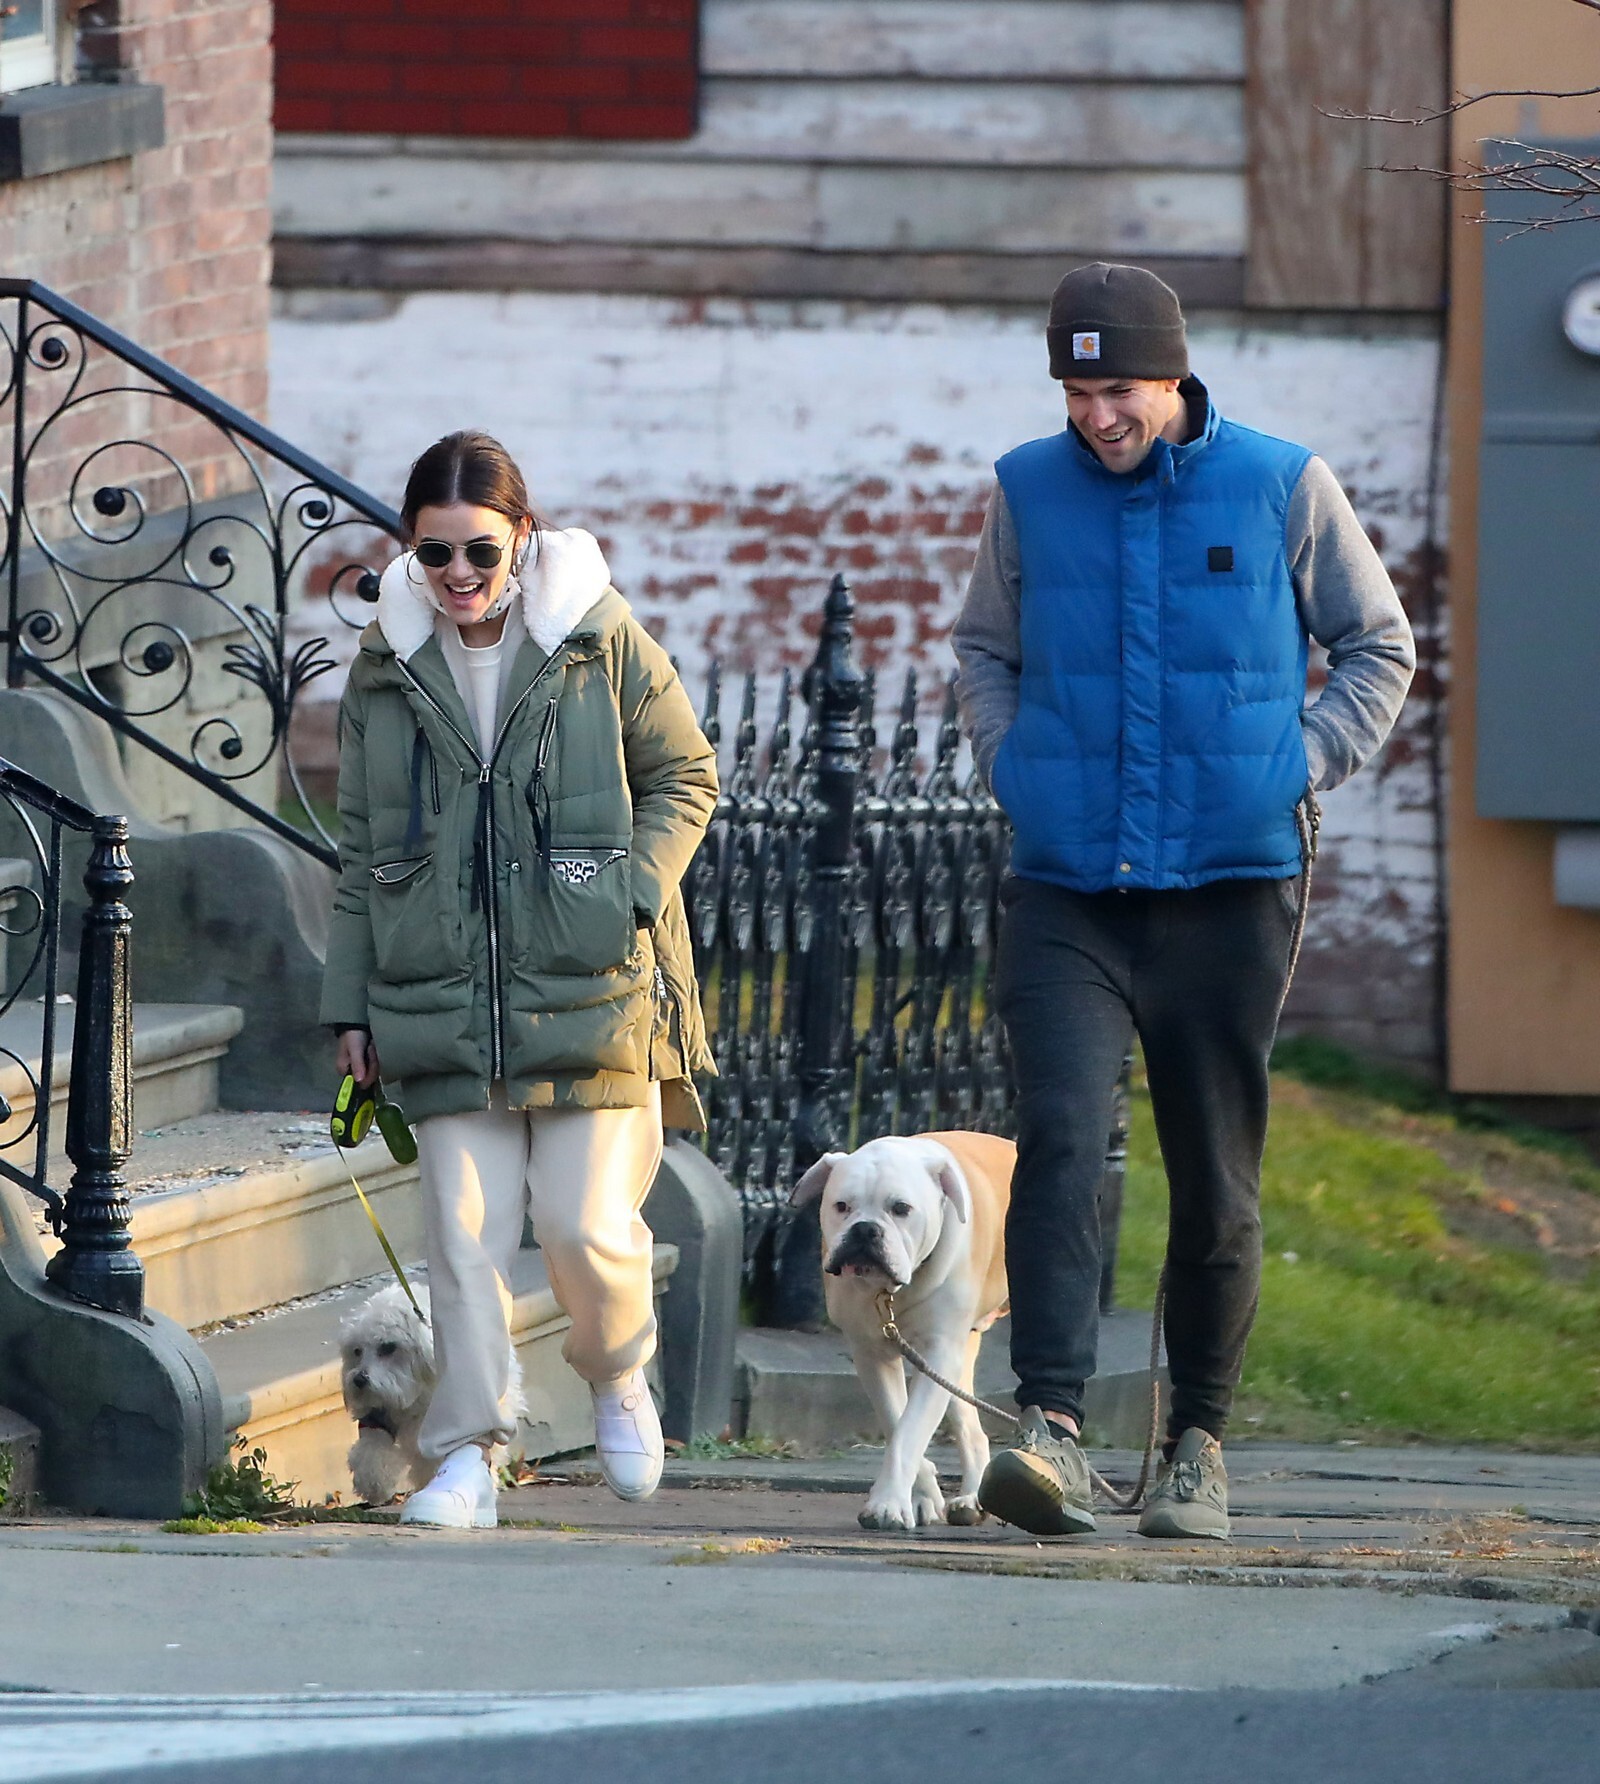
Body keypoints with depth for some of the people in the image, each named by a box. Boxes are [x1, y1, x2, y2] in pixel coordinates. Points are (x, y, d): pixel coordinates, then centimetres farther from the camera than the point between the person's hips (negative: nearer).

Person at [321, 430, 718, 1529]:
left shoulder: (603, 642, -1)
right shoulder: (389, 668, 8)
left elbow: (686, 776, 8)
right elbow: (361, 850, 14)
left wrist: (634, 891, -7)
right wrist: (353, 1002, 11)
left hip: (591, 986, -2)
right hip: (443, 996, 2)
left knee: (588, 1222, -3)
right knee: (466, 1230, -3)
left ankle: (619, 1378, 27)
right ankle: (468, 1457, 1)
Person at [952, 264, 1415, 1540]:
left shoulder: (1281, 488, -1)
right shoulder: (1031, 491, 5)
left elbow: (1380, 647, 11)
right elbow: (985, 646, 22)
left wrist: (1298, 769, 0)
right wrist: (1011, 766, 7)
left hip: (1229, 893, -1)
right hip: (1068, 893, 1)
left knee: (1216, 1181, 5)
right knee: (1059, 1137, -18)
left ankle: (1198, 1447, 18)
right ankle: (1052, 1429, -25)